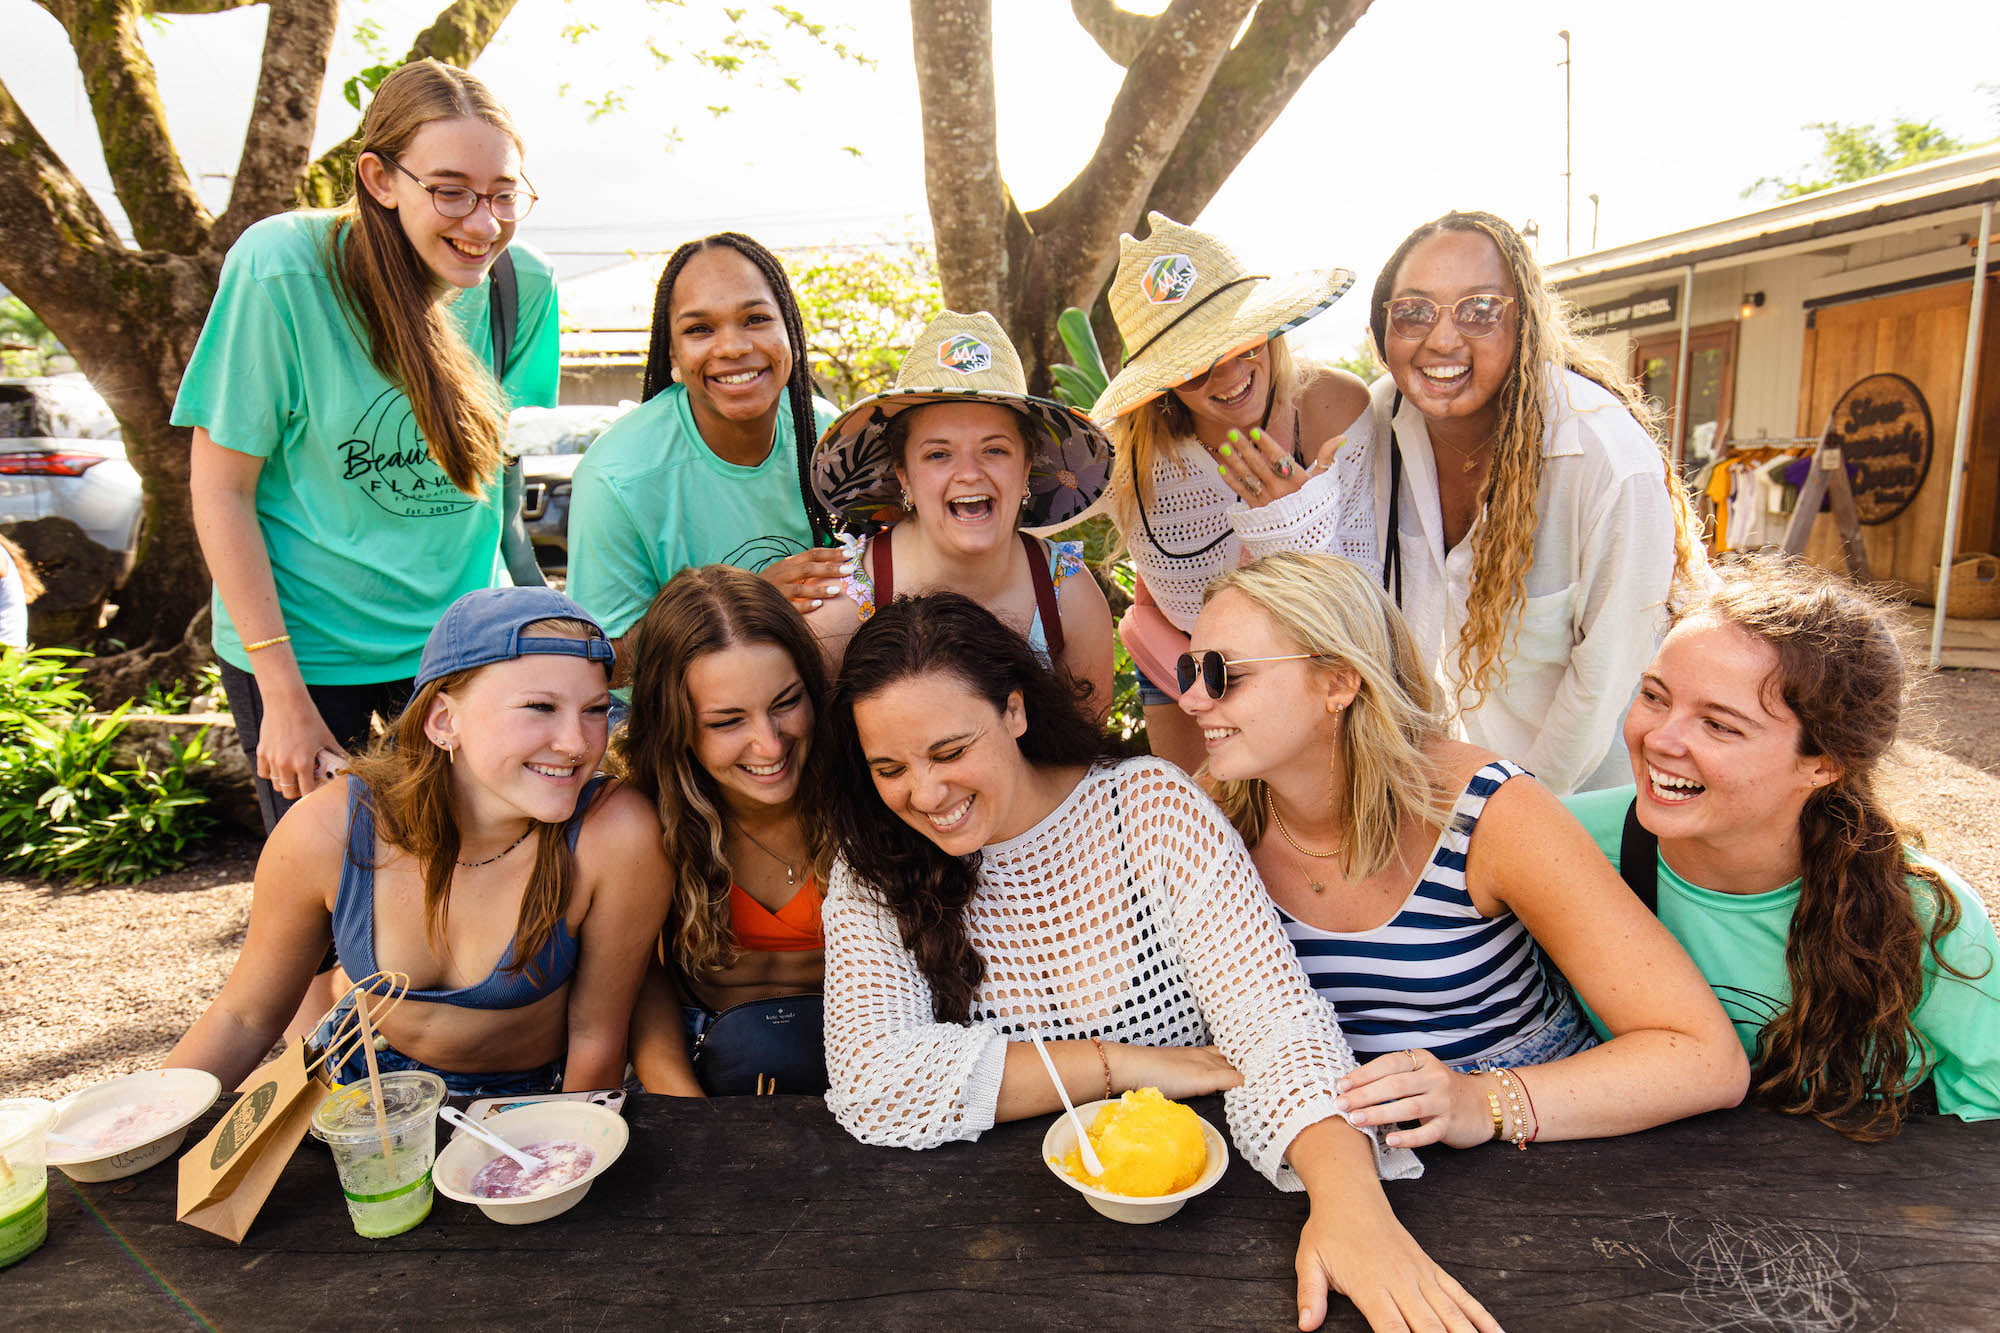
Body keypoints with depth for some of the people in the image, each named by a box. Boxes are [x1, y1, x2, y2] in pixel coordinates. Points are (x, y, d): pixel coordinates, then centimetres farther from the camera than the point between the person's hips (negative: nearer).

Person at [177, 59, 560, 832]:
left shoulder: (524, 285, -9)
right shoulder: (282, 268, -19)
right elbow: (220, 486, -13)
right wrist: (284, 695, -15)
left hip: (466, 634, 3)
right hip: (302, 643, -2)